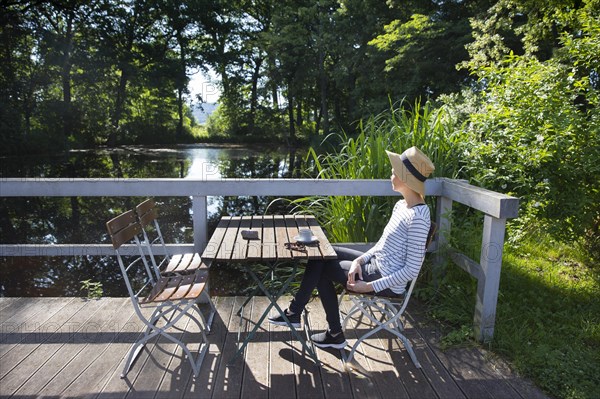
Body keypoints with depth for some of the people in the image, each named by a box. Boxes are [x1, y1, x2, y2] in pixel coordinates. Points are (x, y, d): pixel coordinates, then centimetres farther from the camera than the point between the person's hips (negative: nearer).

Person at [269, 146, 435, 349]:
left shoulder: (418, 217, -24)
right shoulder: (401, 205, 6)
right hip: (376, 264, 9)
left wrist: (371, 286, -21)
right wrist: (359, 260, -4)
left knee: (321, 267, -1)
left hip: (388, 281, -9)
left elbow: (412, 270, -23)